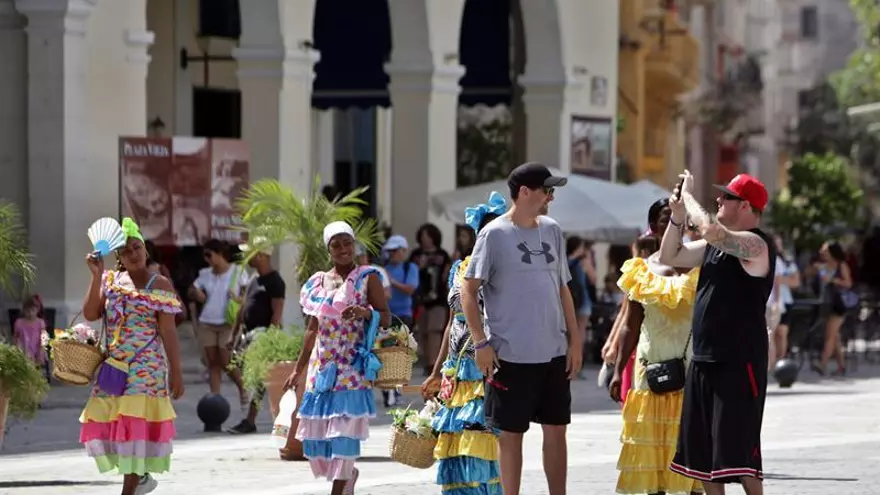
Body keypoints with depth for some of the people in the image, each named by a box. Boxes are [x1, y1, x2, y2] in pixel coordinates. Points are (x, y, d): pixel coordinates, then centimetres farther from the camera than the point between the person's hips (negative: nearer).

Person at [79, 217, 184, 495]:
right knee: (103, 420, 3)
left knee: (136, 422, -10)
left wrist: (176, 372, -8)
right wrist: (96, 276, -7)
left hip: (146, 366, -5)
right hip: (113, 366, 5)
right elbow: (90, 314, -1)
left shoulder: (159, 285, -2)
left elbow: (168, 331, -5)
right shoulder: (110, 281, 10)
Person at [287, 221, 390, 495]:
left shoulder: (367, 278, 0)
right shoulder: (318, 283, 13)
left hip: (353, 367, -5)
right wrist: (298, 369, 17)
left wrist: (366, 312, -23)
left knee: (344, 429, -11)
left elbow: (386, 318, -1)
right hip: (322, 367, 5)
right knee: (314, 434, 3)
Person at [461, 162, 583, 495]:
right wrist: (481, 343, -13)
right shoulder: (495, 234, -8)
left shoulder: (551, 231, 9)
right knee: (511, 434, 2)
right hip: (511, 355, -5)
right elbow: (468, 290, -7)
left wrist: (574, 340, 10)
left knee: (556, 430, 8)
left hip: (554, 354, 5)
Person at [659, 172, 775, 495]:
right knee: (703, 449, 14)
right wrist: (678, 214, 7)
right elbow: (670, 257, 21)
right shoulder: (716, 245, 15)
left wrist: (687, 195, -15)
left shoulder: (755, 244, -14)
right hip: (705, 359, 9)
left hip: (739, 362, -9)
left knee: (737, 451, -11)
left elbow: (710, 229, -31)